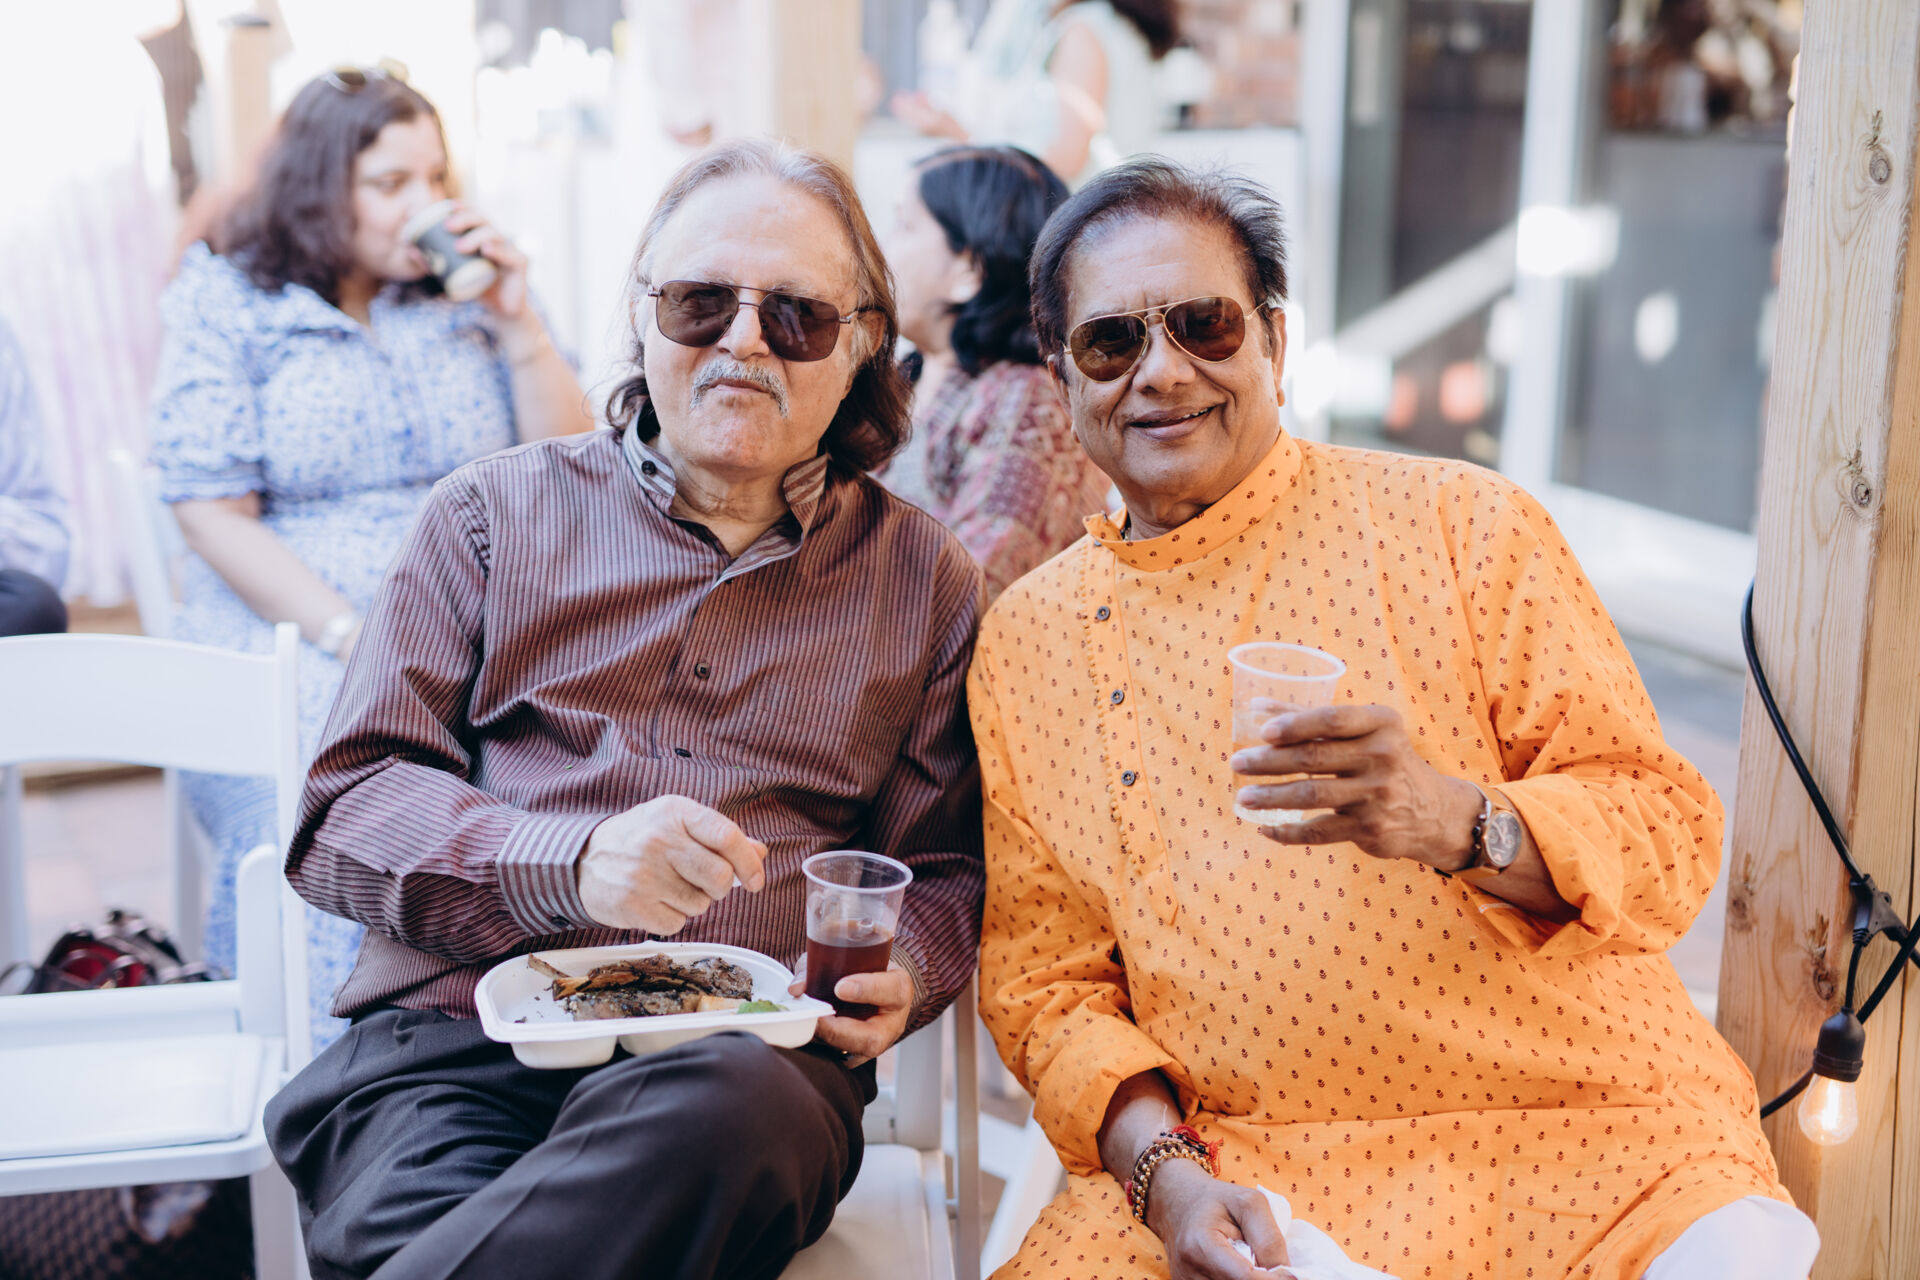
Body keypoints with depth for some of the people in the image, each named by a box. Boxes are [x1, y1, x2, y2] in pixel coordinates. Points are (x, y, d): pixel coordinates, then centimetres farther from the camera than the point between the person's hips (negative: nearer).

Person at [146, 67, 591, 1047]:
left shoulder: (466, 293, 15)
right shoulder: (226, 300, 6)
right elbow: (213, 514, -2)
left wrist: (515, 322, -1)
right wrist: (354, 635, -14)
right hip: (288, 629, -2)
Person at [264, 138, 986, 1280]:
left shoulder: (927, 579, 17)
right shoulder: (494, 512, 14)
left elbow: (947, 870, 19)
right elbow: (344, 810, 6)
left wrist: (897, 975, -6)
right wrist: (568, 862, -13)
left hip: (738, 1064, 3)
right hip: (453, 1032, -2)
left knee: (740, 1113, -37)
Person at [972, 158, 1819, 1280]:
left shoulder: (1463, 524, 1)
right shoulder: (1024, 640, 8)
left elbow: (1670, 832, -2)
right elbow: (1045, 979, 9)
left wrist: (1458, 820, -22)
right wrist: (1163, 1166, -10)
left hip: (1584, 1128, 0)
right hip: (1244, 1175, 1)